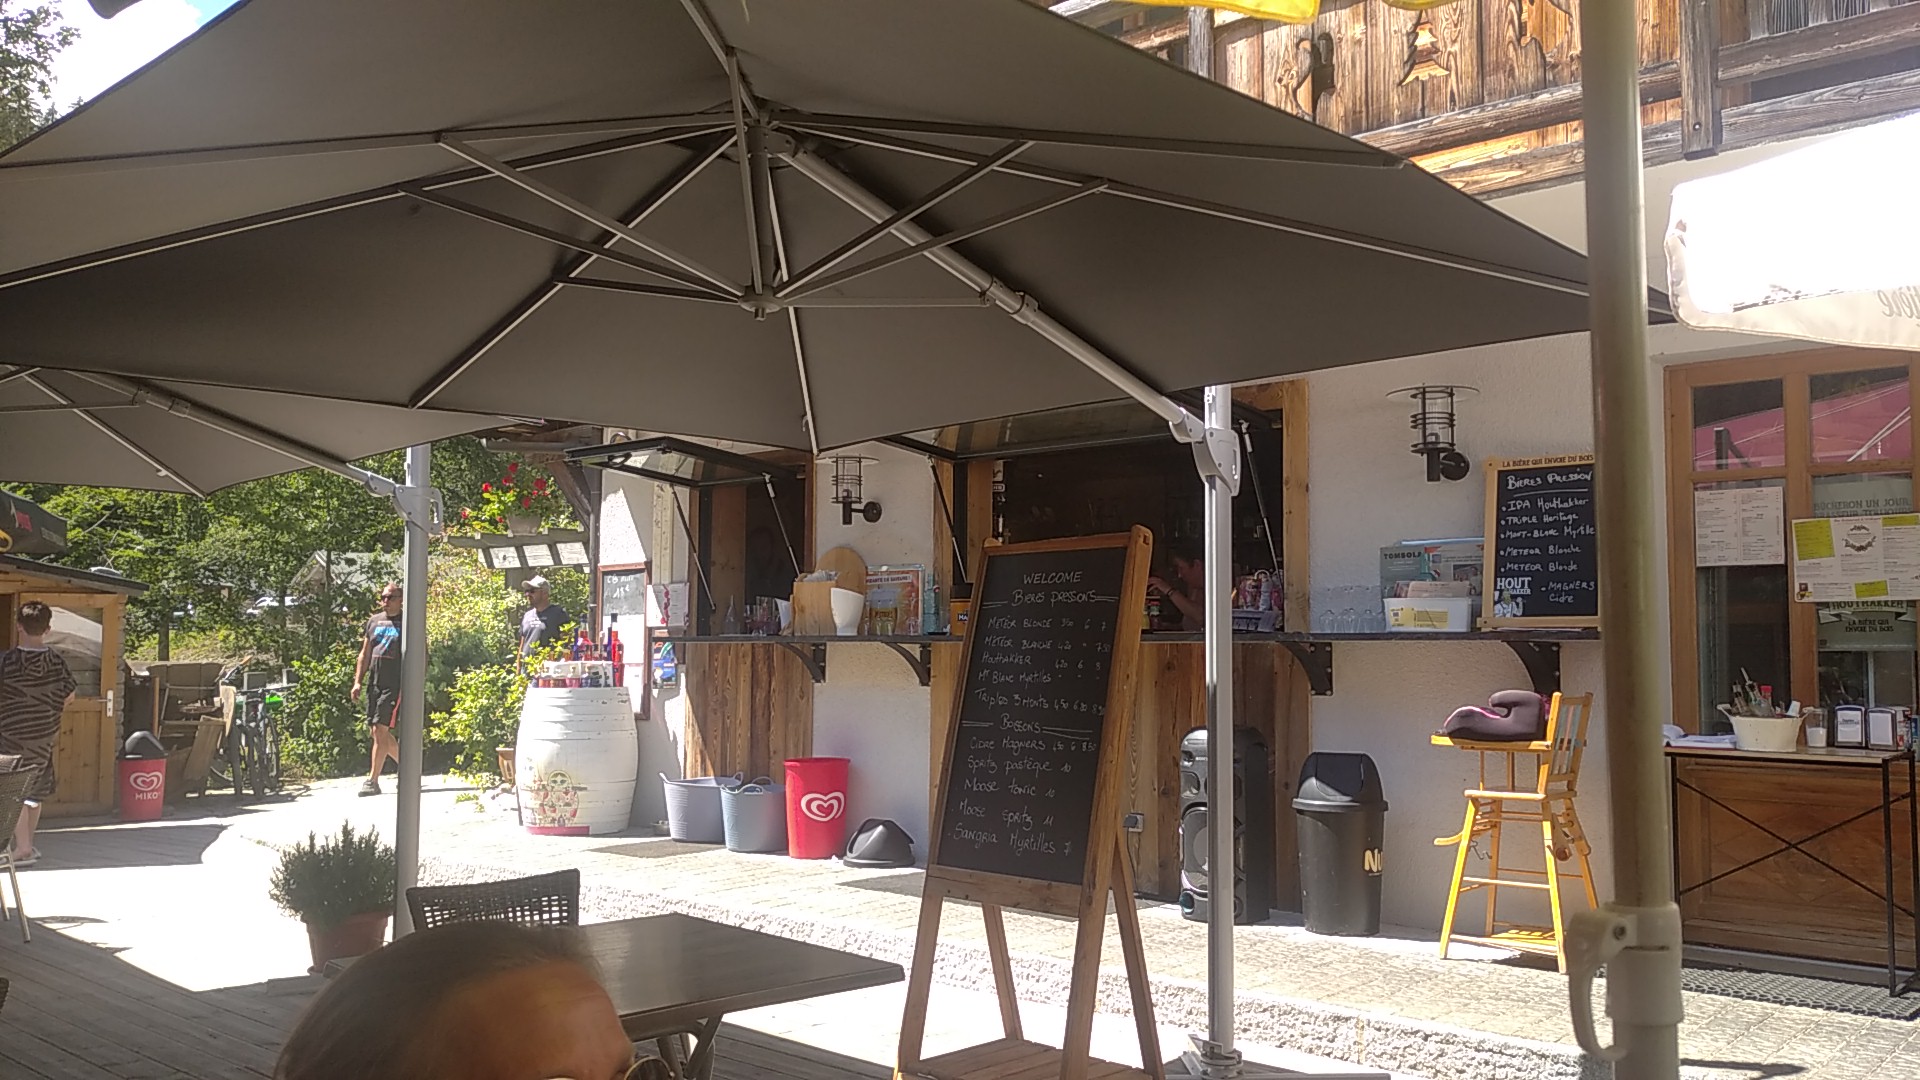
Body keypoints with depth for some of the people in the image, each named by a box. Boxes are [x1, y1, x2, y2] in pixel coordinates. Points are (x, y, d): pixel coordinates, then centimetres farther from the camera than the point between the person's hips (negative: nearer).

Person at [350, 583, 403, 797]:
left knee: (380, 730, -13)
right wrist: (358, 681, 10)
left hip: (395, 684, -7)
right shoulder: (374, 621, 14)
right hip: (374, 683, 7)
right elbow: (365, 654, 18)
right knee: (377, 732, 9)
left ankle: (372, 780, -7)